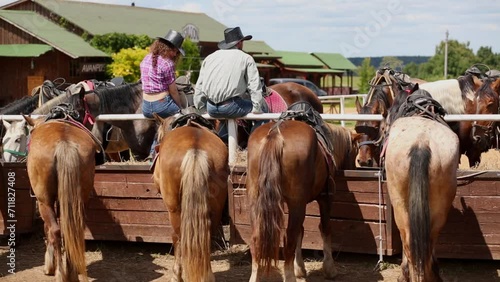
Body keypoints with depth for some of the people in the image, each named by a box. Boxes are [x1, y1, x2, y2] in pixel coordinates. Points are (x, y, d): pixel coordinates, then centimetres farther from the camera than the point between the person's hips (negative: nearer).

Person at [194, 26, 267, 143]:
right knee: (263, 108, 11)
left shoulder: (210, 57, 19)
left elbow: (199, 87, 18)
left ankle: (222, 138, 31)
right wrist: (257, 110, 2)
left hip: (211, 108, 6)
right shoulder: (246, 58, 5)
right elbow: (255, 88, -2)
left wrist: (201, 108, 23)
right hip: (230, 106, -6)